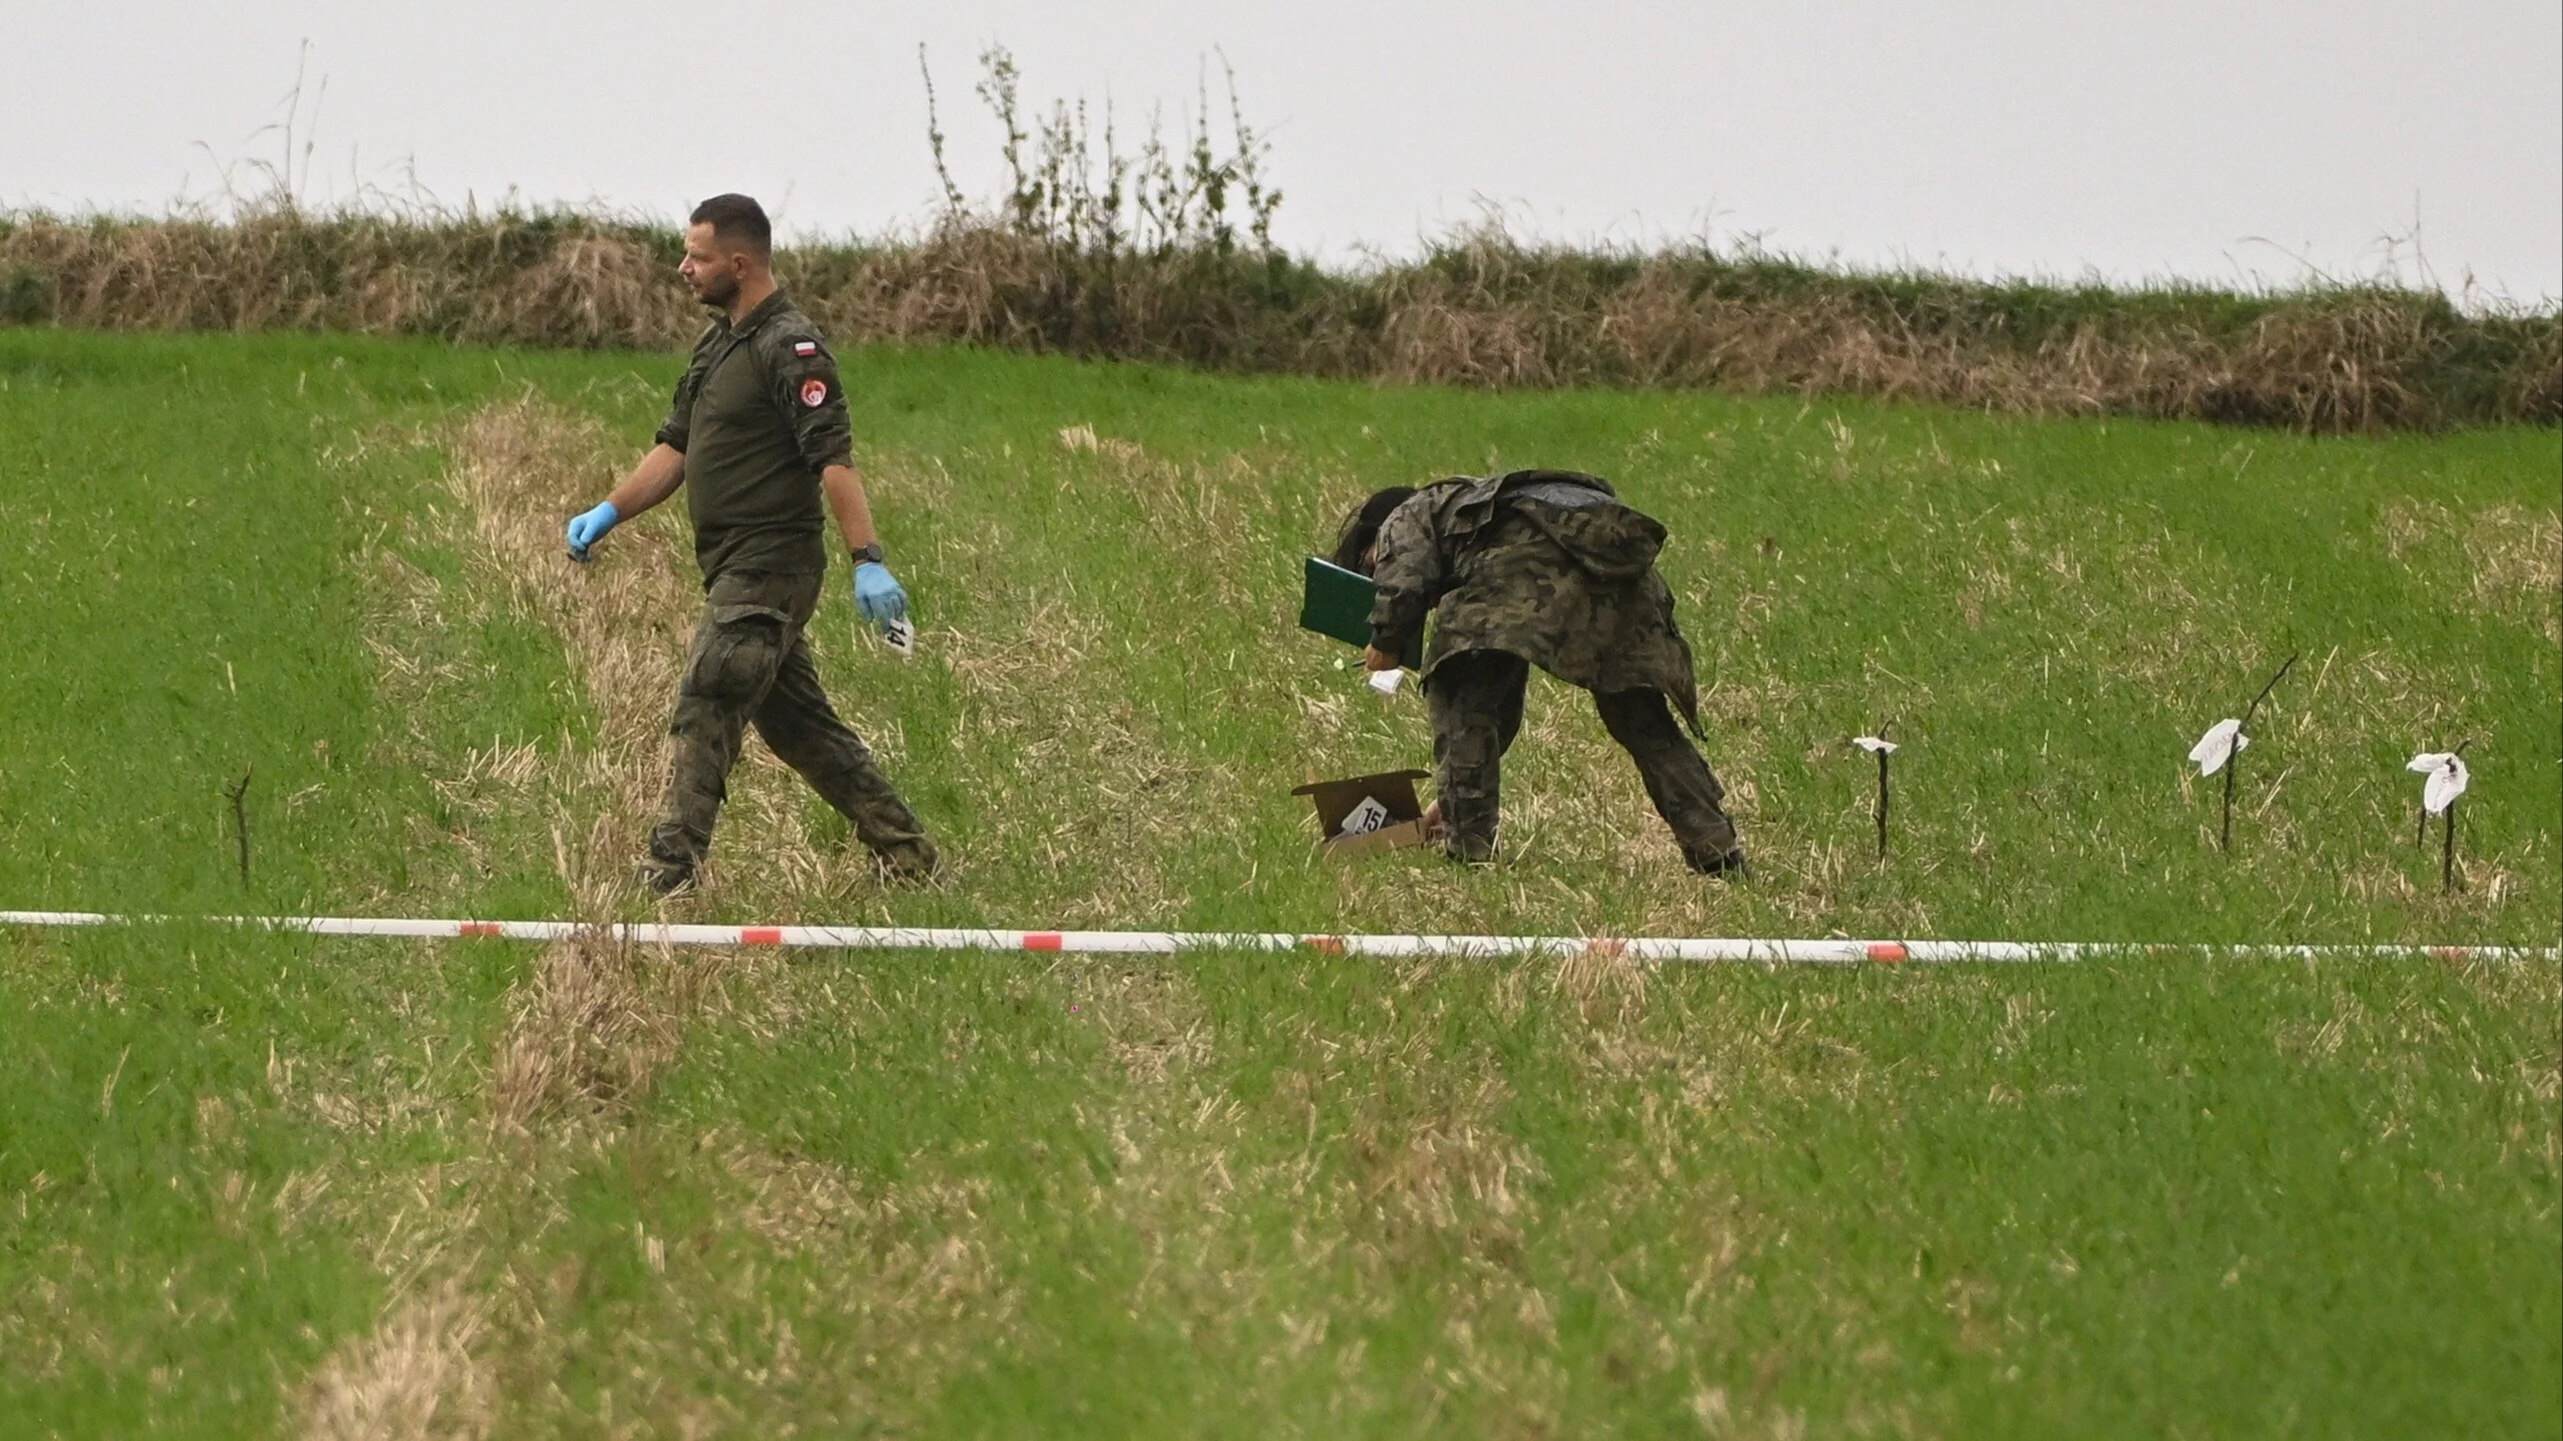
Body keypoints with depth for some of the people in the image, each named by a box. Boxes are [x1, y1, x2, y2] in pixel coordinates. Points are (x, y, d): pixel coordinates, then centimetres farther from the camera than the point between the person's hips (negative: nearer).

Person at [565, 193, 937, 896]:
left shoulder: (790, 348, -15)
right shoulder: (719, 341, 16)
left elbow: (833, 459, -23)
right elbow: (677, 446, 23)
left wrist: (868, 560, -30)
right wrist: (610, 512, 12)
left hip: (769, 570, -10)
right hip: (735, 571, 10)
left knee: (704, 714, -13)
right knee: (796, 724, 14)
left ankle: (668, 876, -13)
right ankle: (907, 855, 20)